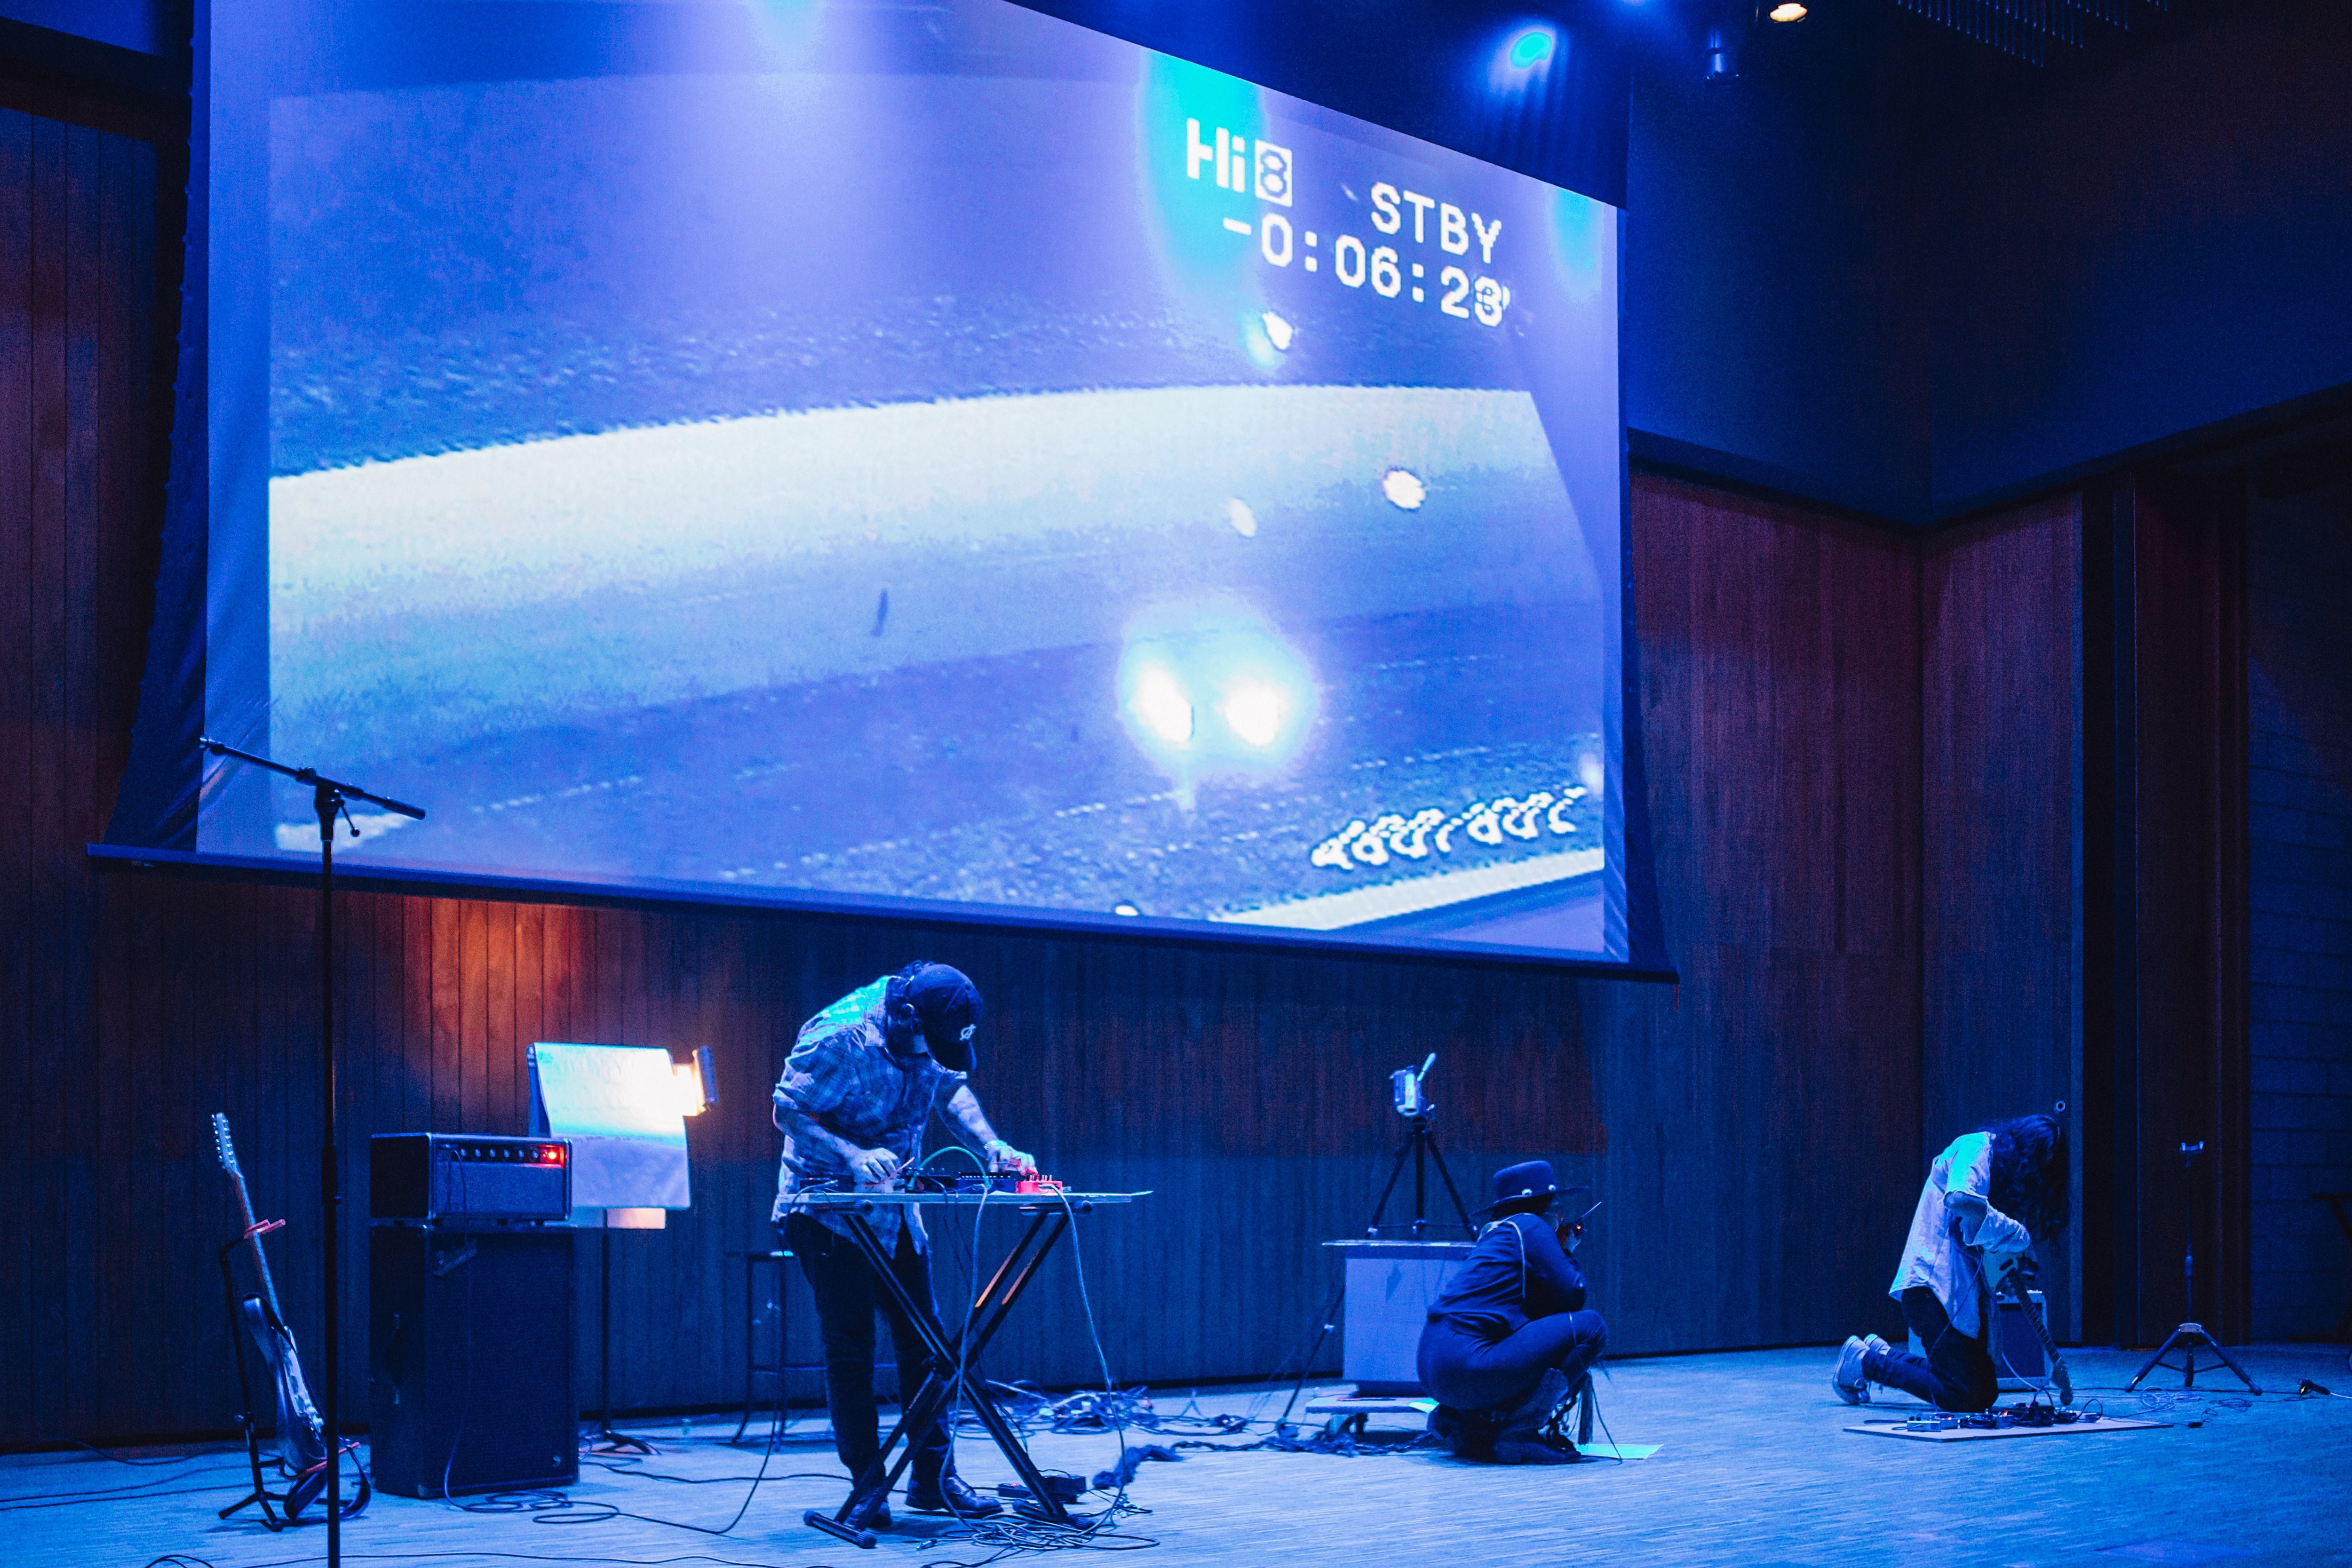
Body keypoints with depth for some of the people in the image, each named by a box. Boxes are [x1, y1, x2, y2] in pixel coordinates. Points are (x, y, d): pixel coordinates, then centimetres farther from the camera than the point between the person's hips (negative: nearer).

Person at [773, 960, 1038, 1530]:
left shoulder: (932, 1038, -5)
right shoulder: (837, 1040, -24)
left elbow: (953, 1088, 12)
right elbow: (788, 1113, -18)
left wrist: (994, 1148, -3)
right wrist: (854, 1156, -32)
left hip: (894, 1204, 6)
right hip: (828, 1204, -6)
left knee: (923, 1342, 5)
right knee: (850, 1349, -6)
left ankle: (932, 1478, 14)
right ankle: (867, 1489, 2)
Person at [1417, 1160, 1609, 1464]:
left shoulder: (1493, 1233, 25)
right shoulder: (1531, 1226, 0)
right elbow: (1572, 1295, -1)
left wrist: (1559, 1250, 25)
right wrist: (1565, 1254, 14)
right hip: (1468, 1364, -9)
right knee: (1590, 1326, -4)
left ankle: (1456, 1417, 14)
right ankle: (1519, 1433, -9)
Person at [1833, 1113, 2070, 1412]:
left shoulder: (2003, 1163, 19)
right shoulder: (1977, 1147, -8)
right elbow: (1959, 1199, -31)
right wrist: (2018, 1236, -20)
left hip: (1964, 1289, 10)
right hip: (1933, 1283, -10)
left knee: (1985, 1394, 11)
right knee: (1963, 1397, -13)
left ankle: (1882, 1354, 24)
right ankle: (1862, 1362, 4)